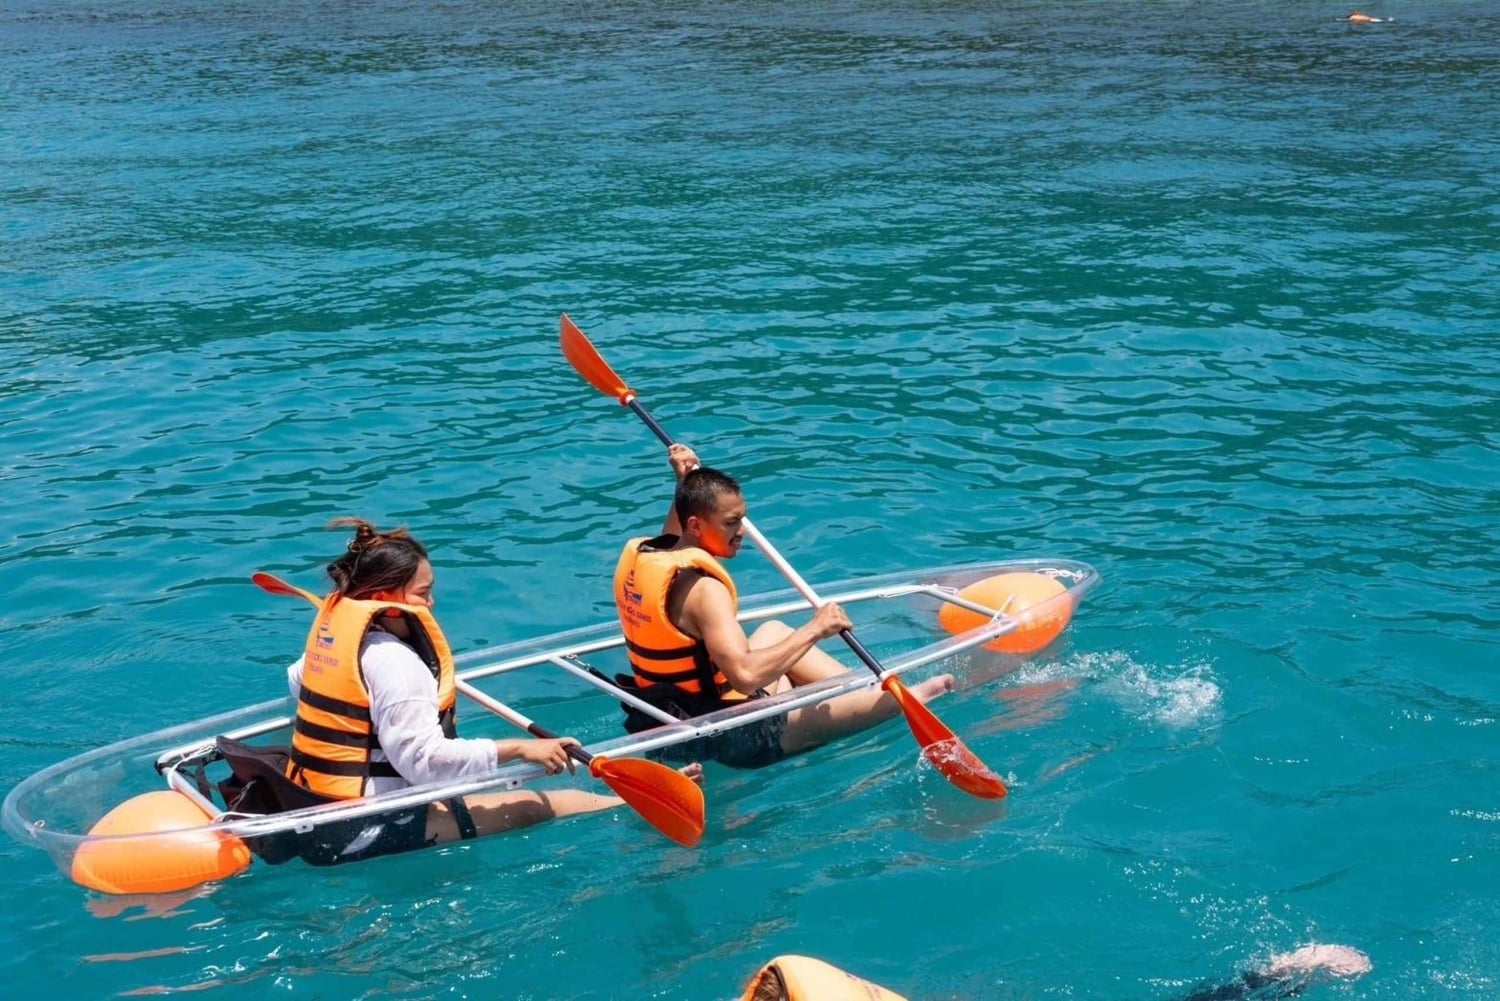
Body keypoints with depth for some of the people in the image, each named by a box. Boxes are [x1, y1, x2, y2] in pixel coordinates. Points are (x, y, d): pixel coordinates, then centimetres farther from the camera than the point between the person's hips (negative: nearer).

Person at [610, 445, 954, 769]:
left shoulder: (638, 554, 0)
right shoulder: (701, 588, -27)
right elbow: (746, 675, -37)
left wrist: (684, 483, 24)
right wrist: (813, 630, -27)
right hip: (722, 739, -10)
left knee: (773, 631, 28)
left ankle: (861, 688, 26)